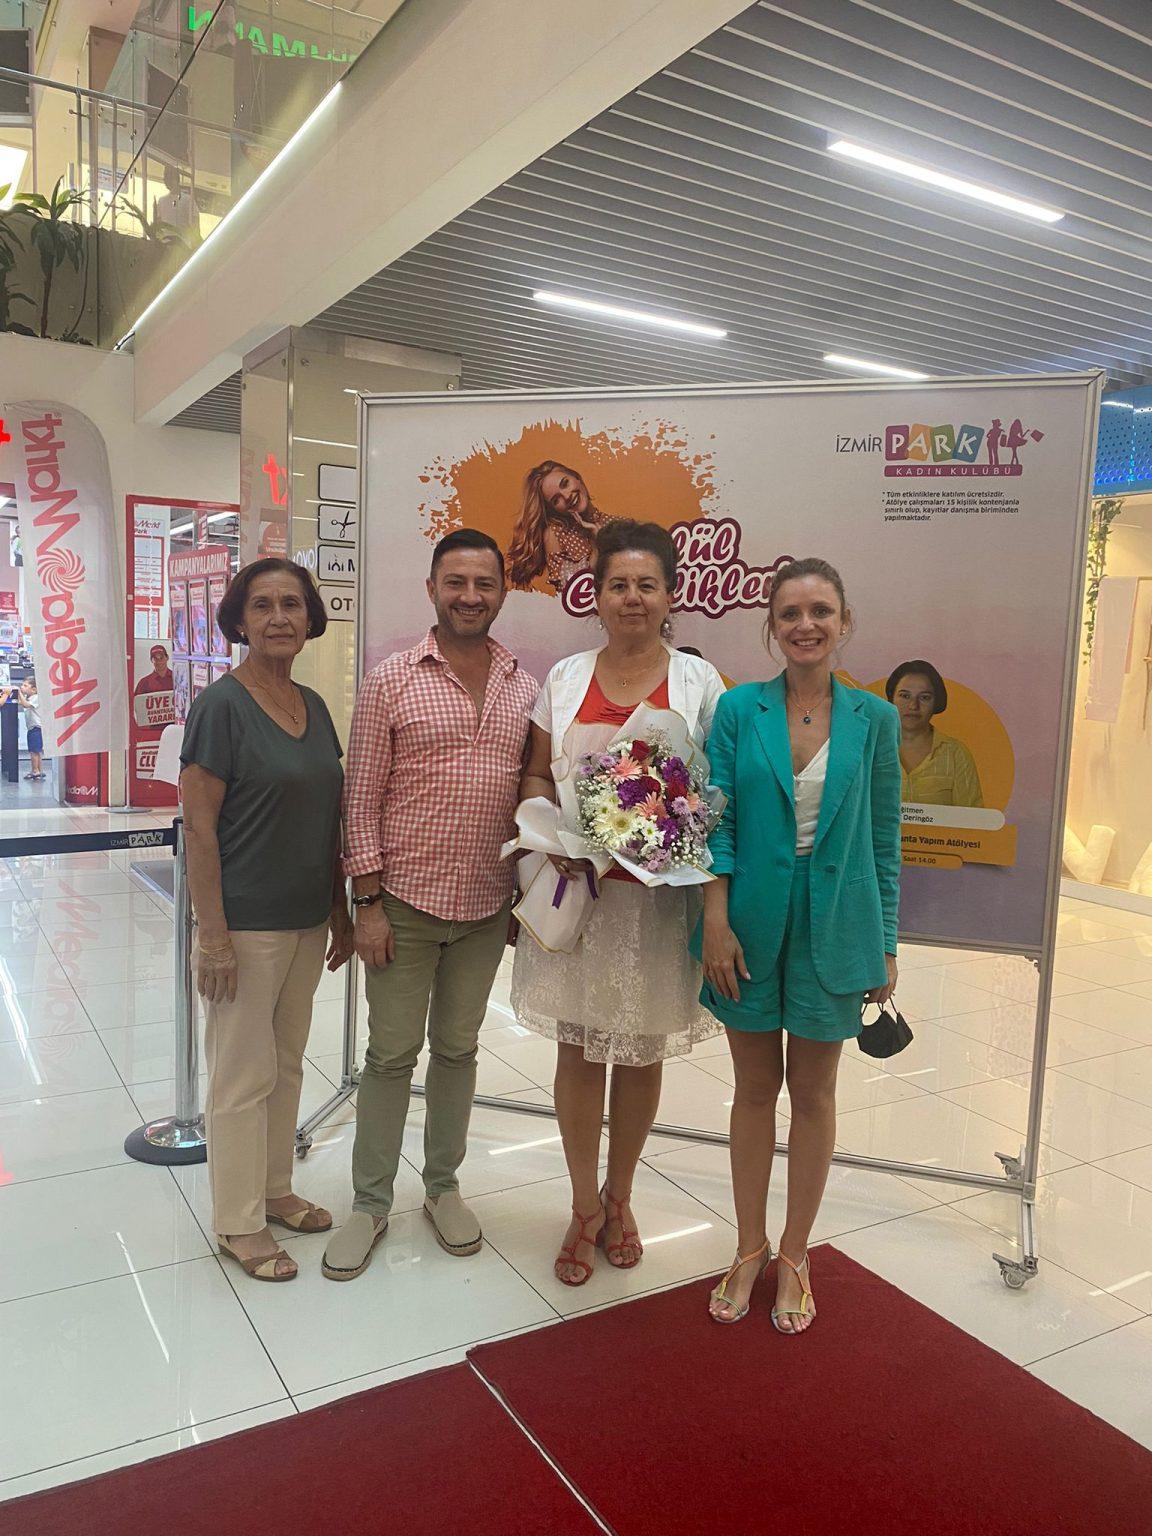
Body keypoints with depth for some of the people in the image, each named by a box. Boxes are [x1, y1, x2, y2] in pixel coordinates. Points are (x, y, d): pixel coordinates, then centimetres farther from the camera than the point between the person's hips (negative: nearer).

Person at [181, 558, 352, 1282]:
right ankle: (238, 1222, 23)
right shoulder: (222, 704, -14)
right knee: (244, 1076, 6)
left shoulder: (314, 705, 8)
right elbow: (199, 824, -16)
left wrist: (341, 910, 13)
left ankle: (275, 1189, 37)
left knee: (287, 1064, 19)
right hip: (246, 923, -7)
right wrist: (213, 934, -18)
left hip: (307, 922, 7)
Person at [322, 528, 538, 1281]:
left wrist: (527, 895, 6)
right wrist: (368, 900, -9)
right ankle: (370, 1203, 26)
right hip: (405, 903, -3)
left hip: (486, 907, 3)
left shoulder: (526, 687, 3)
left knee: (457, 1048, 17)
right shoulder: (391, 680, -6)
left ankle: (443, 1185, 34)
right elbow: (362, 798, -6)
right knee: (391, 1055, 8)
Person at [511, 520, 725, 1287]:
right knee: (578, 1050, 9)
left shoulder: (698, 680, 0)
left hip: (660, 895, -1)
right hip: (576, 887, 1)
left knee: (643, 1052, 12)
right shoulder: (566, 677, 5)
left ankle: (619, 1197, 35)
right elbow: (536, 774, 7)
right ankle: (585, 1208, 29)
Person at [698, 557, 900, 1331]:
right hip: (751, 923, 0)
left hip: (832, 928, 0)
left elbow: (883, 839, 3)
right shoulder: (738, 708, -3)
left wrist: (886, 947, 3)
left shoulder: (873, 718, -1)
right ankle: (750, 1249, 31)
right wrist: (716, 921, -12)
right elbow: (716, 822, -4)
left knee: (813, 1093, 13)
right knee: (754, 1089, 13)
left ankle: (794, 1255, 32)